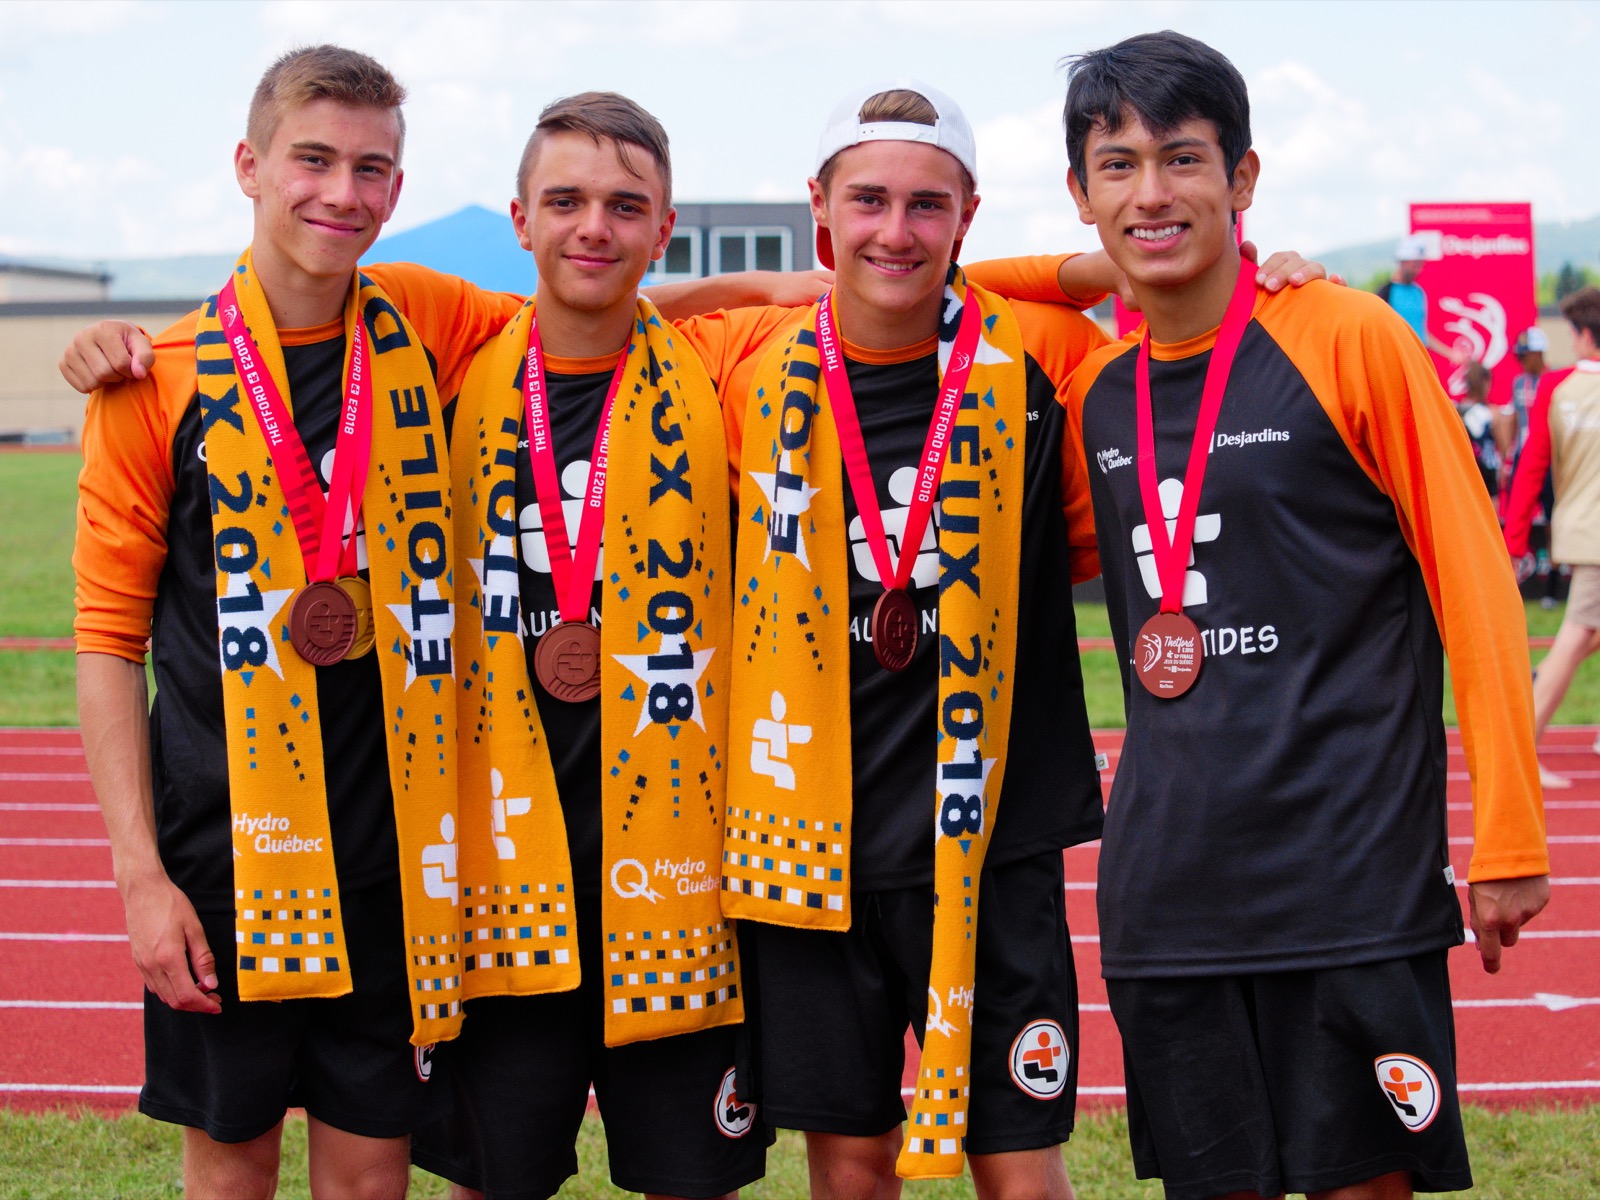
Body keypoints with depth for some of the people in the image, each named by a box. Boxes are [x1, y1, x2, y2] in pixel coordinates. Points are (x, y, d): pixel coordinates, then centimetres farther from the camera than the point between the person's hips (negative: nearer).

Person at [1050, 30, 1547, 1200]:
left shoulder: (1350, 338, -6)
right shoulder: (1092, 386, 8)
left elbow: (1475, 584, -5)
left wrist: (1507, 835, -8)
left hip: (1354, 881, -4)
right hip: (1169, 896, 5)